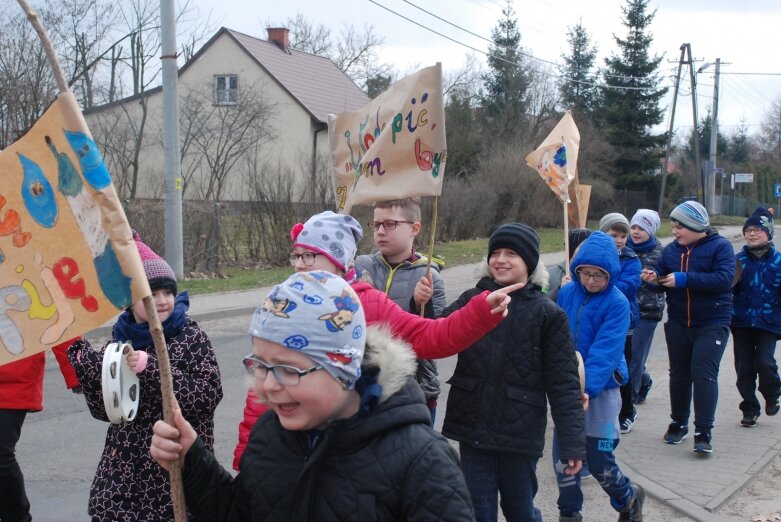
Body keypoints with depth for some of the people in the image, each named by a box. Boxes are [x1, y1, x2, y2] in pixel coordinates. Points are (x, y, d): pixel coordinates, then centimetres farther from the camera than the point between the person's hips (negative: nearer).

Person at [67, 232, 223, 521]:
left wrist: (151, 368, -23)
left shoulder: (191, 338, -6)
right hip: (123, 471, 4)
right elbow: (104, 409, 5)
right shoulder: (120, 340, 6)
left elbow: (208, 396, -17)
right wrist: (84, 358, -8)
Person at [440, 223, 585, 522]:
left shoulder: (547, 314, -5)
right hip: (473, 427, 2)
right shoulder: (471, 300, 4)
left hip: (521, 431, -2)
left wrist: (572, 442, -11)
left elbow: (564, 383, -7)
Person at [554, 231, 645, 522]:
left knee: (599, 462, 1)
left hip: (601, 390, -4)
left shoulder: (617, 304, -13)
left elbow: (605, 352, -21)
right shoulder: (566, 294, 0)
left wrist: (587, 388, -30)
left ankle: (628, 498, 31)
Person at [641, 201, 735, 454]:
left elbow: (724, 279, -24)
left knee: (703, 374, -11)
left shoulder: (720, 247, -10)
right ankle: (678, 423, 28)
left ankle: (703, 432, -8)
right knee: (679, 373, 13)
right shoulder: (671, 250, 6)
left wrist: (684, 279, -28)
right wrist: (654, 279, -13)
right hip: (678, 323, 5)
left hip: (712, 324, -5)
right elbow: (663, 279, 12)